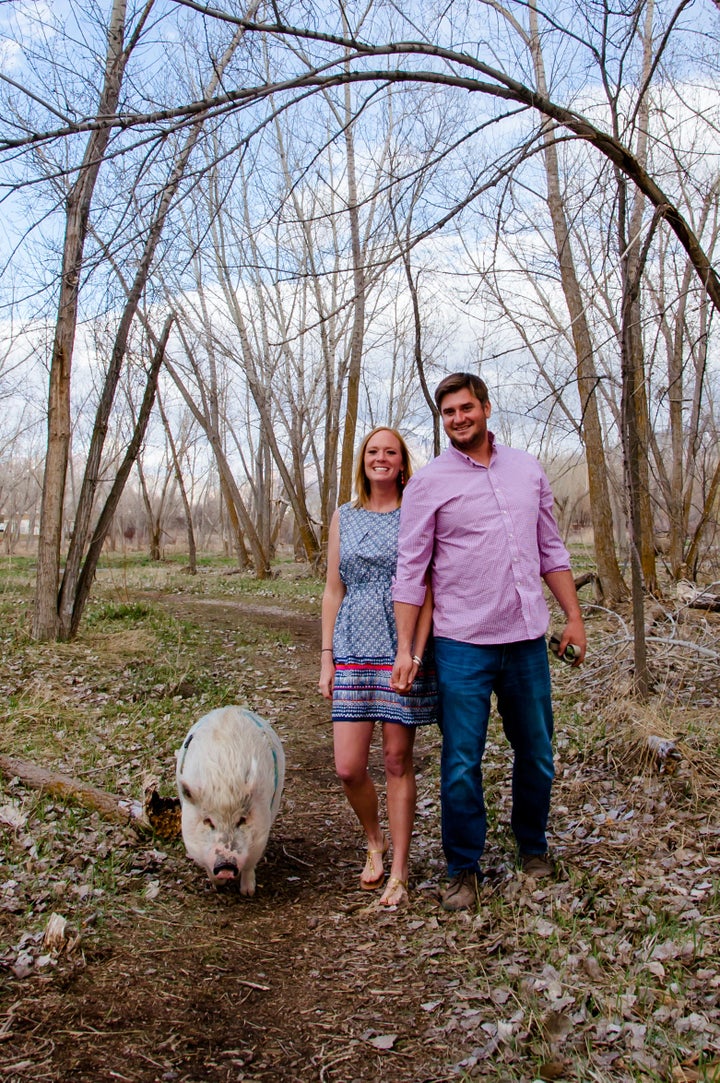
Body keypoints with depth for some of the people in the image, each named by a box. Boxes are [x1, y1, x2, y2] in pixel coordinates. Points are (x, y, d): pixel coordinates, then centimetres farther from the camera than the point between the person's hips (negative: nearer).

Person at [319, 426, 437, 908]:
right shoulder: (344, 517, 11)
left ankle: (399, 872, 19)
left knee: (398, 761, 4)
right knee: (349, 767, -1)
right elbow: (333, 591, 11)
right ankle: (375, 840, 30)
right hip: (355, 649, 3)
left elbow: (427, 590, -3)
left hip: (402, 648, -3)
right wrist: (327, 657, 7)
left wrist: (416, 653, -13)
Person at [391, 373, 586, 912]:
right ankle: (464, 868, 20)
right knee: (462, 765, 1)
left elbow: (551, 550, 15)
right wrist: (405, 648, -7)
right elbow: (411, 570, -3)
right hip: (463, 645, -3)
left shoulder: (527, 469, 9)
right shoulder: (429, 483, -2)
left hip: (528, 639, 4)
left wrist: (574, 615, 10)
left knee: (537, 754, 14)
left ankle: (533, 844, 37)